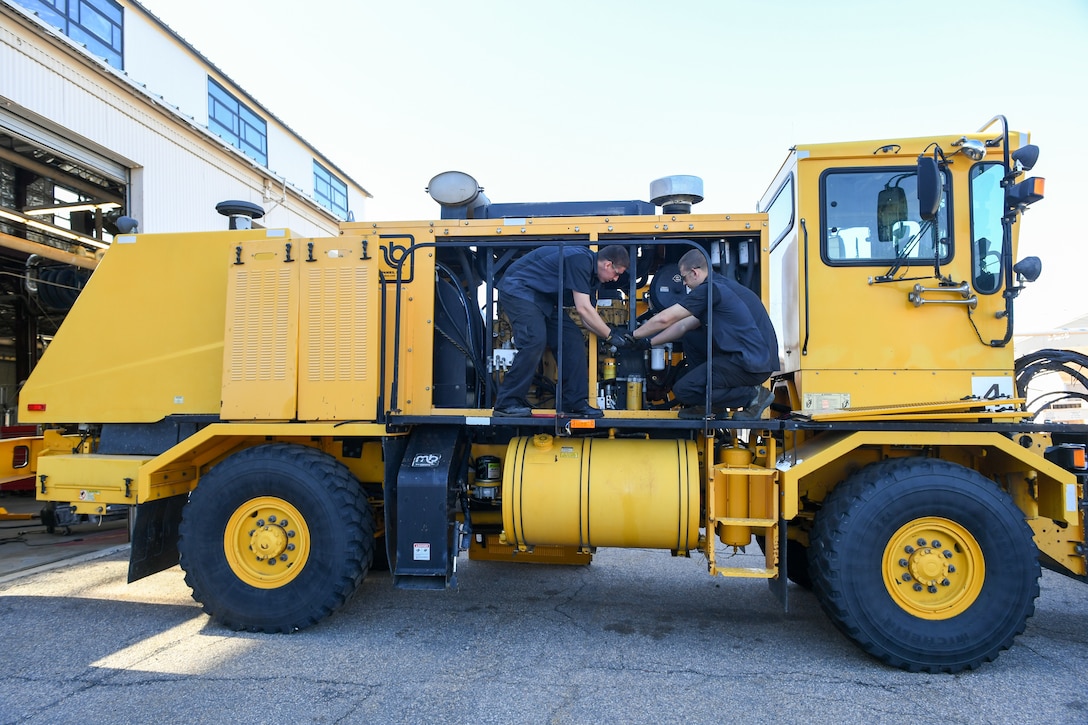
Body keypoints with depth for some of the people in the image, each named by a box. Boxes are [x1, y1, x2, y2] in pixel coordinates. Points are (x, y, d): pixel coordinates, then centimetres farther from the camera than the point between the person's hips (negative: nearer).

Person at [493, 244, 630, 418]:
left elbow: (587, 318, 10)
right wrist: (610, 335, -16)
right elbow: (583, 308, -25)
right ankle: (506, 403, -16)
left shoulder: (591, 274, 8)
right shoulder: (580, 259, -23)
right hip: (518, 290, -10)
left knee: (572, 340, 1)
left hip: (542, 298, 10)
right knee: (535, 340, -25)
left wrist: (610, 334, 2)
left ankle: (574, 403, 3)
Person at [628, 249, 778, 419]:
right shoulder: (721, 286, 19)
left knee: (683, 390, -7)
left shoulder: (710, 289, -11)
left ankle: (752, 395, -3)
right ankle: (710, 405, 18)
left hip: (752, 365, -10)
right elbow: (684, 326, 24)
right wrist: (649, 342, 24)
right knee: (690, 337, 19)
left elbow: (664, 319, -9)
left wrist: (634, 336, 7)